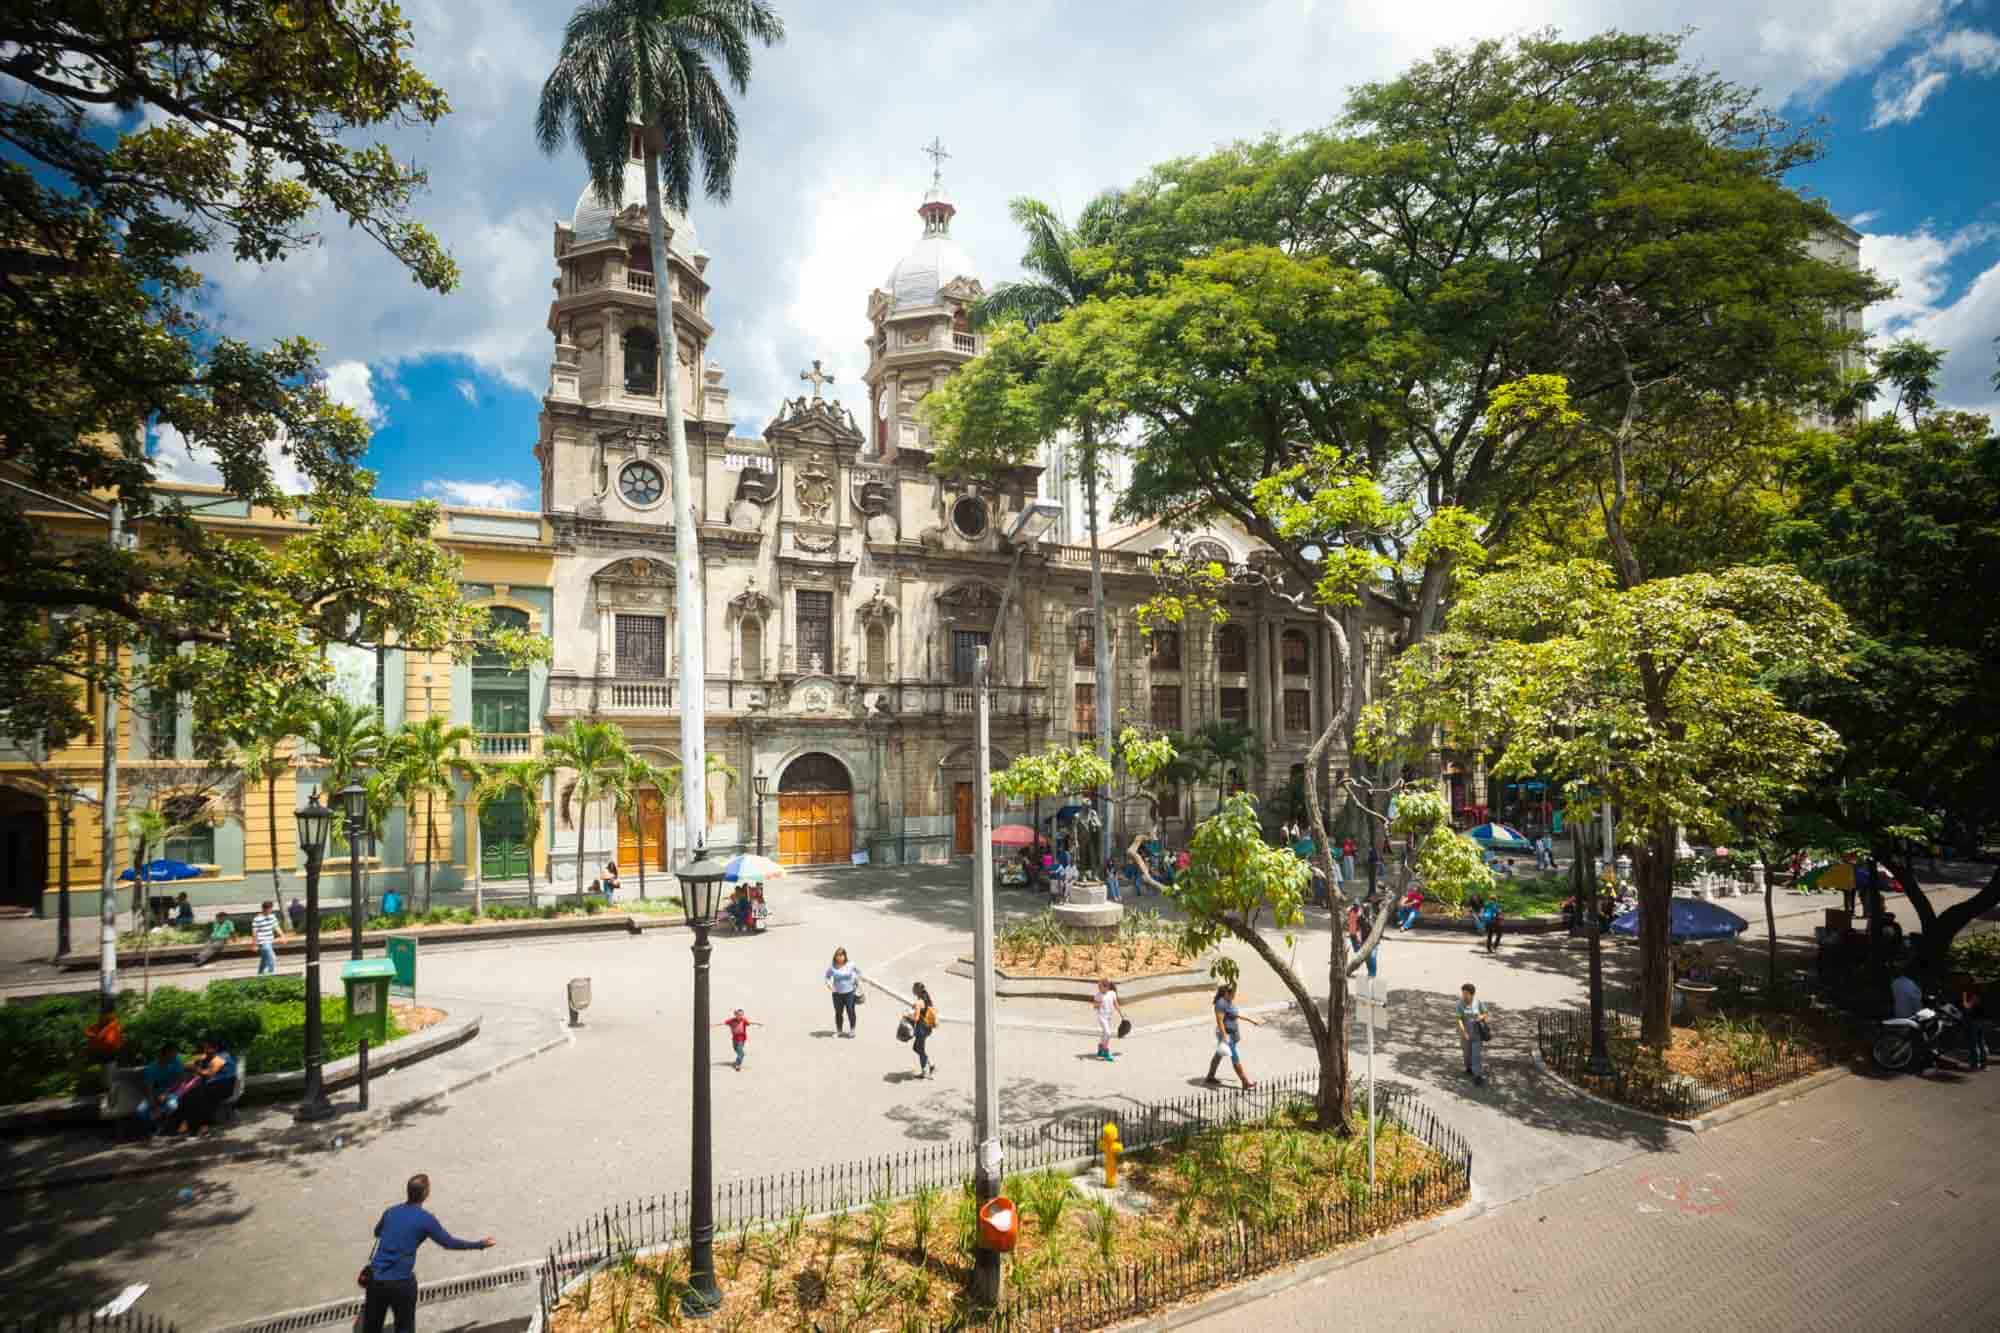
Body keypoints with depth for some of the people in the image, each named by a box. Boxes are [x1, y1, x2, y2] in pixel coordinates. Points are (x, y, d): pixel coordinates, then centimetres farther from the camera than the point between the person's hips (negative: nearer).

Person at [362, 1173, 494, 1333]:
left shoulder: (390, 1212, 4)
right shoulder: (425, 1219, -11)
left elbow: (377, 1232, 26)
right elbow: (449, 1242, -3)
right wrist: (480, 1244, 8)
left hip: (375, 1278, 5)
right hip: (401, 1282, -5)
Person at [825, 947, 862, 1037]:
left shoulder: (851, 965, -5)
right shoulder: (832, 968, -5)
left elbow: (859, 971, 11)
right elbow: (827, 976, 10)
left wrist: (857, 981, 3)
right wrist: (828, 983, -8)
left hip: (850, 992, -1)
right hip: (837, 993, 1)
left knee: (850, 1011, 0)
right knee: (838, 1013, 9)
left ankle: (853, 1030, 15)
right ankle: (839, 1031, 24)